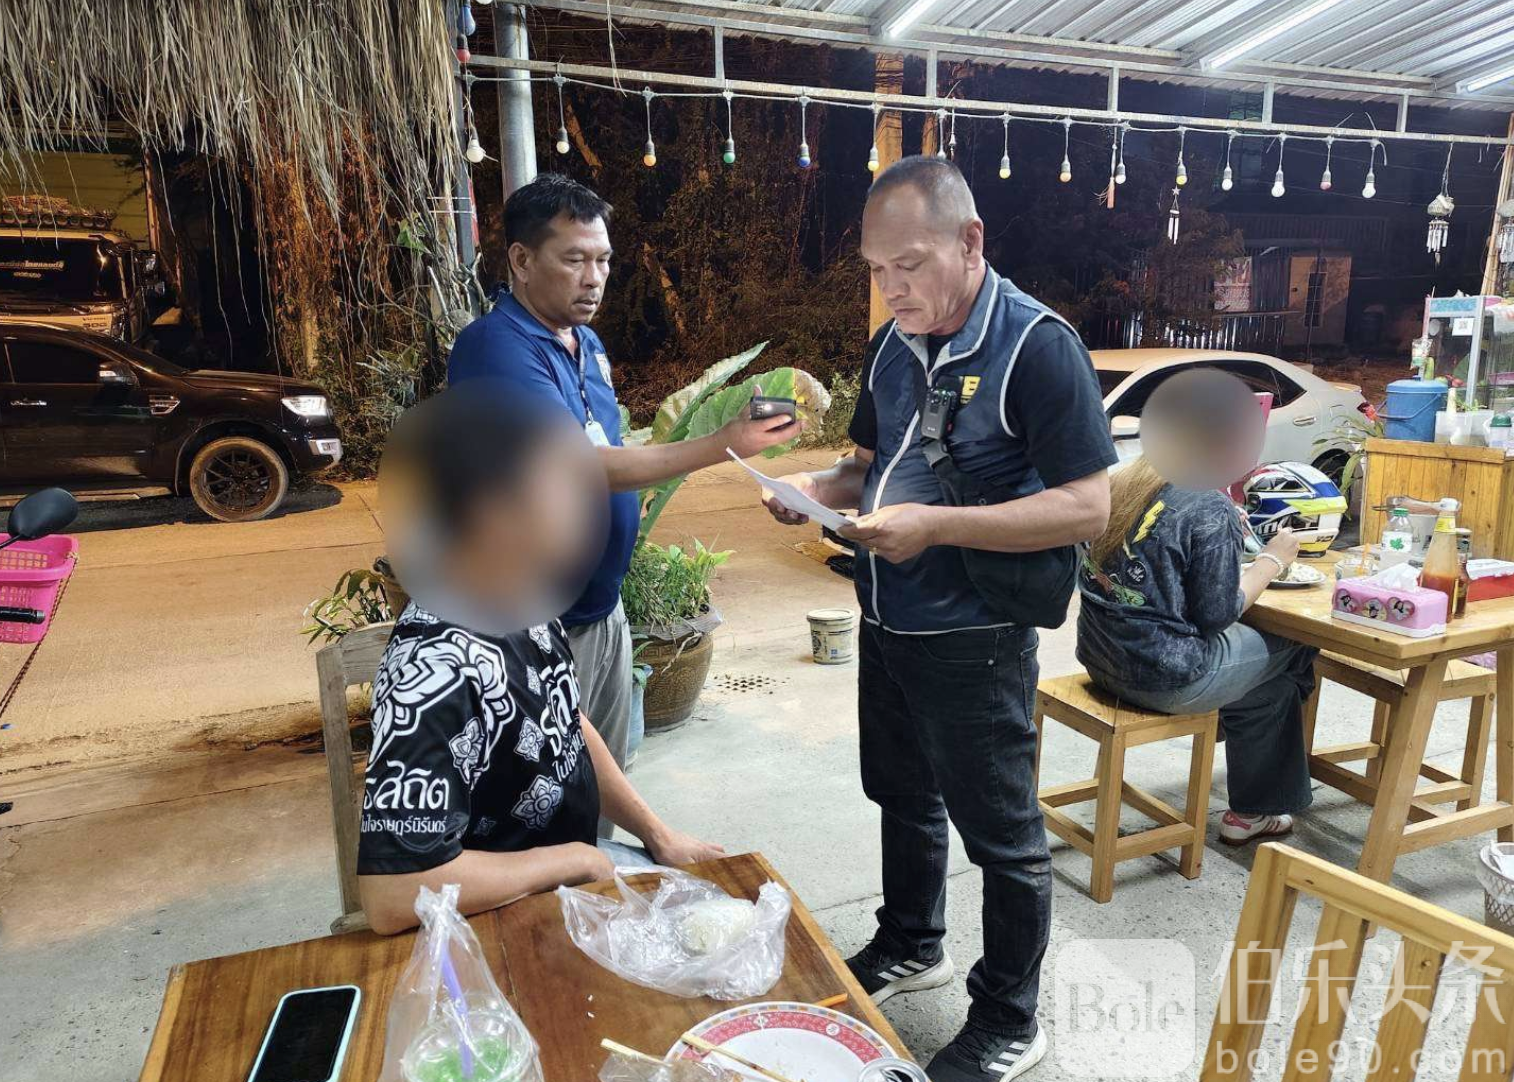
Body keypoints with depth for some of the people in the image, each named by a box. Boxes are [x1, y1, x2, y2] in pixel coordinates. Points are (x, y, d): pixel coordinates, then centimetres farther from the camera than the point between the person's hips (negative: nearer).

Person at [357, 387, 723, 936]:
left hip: (575, 863, 8)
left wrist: (658, 834, 4)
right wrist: (578, 859, -22)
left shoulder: (522, 602, -6)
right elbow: (393, 898, -35)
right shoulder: (437, 673, -34)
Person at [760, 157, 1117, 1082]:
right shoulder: (894, 345, 5)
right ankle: (913, 946, 49)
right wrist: (822, 487, -5)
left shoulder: (1038, 345, -17)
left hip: (974, 642, -7)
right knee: (903, 797, 24)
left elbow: (1090, 508, -21)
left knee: (1001, 834, 10)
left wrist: (934, 526, -28)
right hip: (887, 625, 8)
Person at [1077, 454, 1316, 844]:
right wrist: (1272, 561, 2)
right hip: (1164, 679, -7)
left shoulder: (1119, 485, 3)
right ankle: (1252, 813, 31)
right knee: (1291, 650, 16)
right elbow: (1216, 613, -12)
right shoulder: (1210, 507, -17)